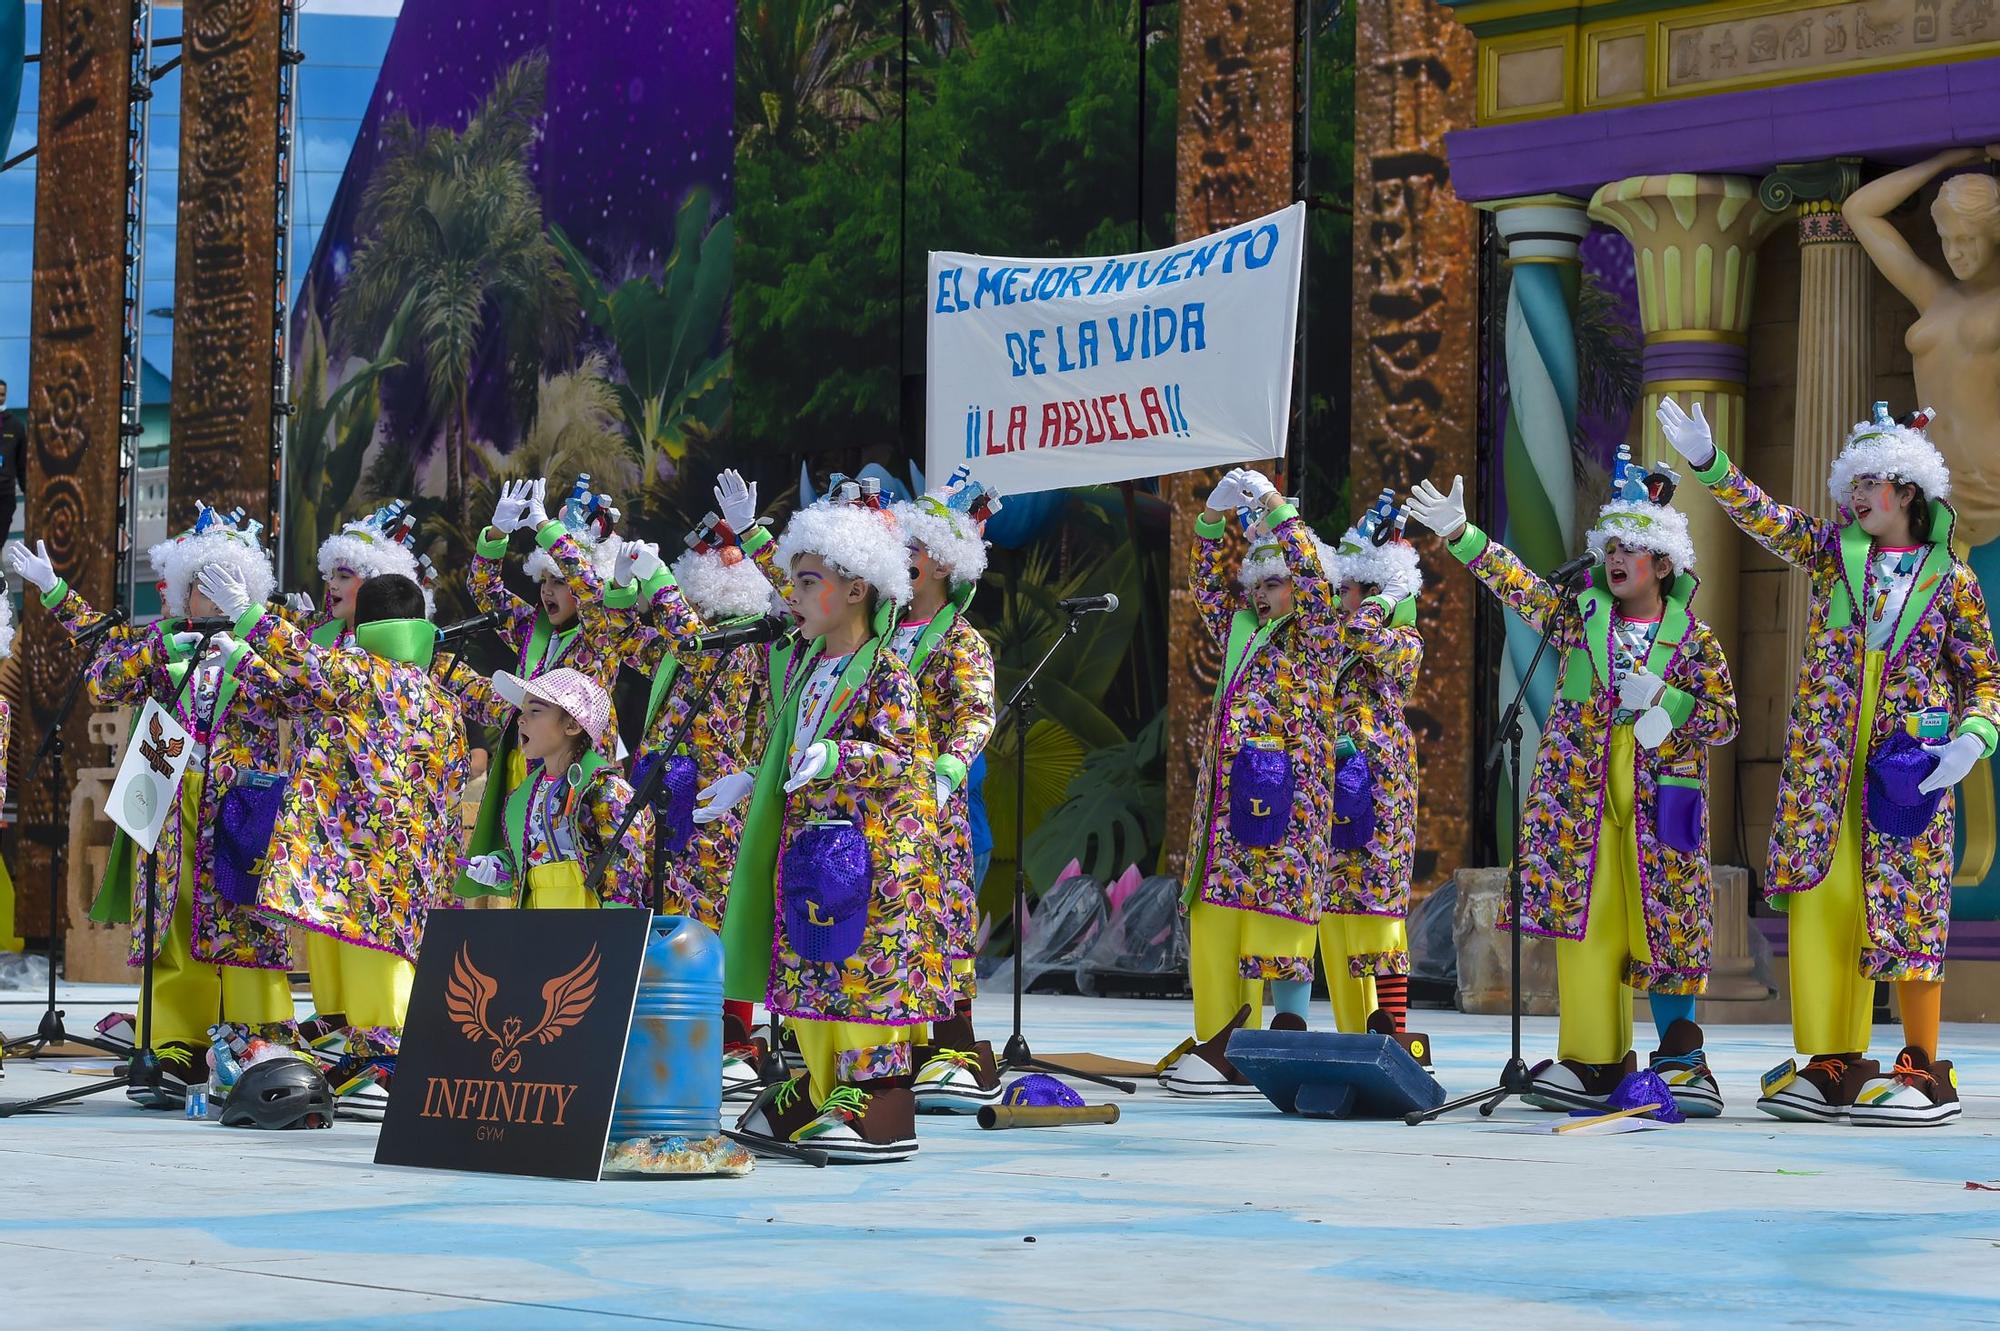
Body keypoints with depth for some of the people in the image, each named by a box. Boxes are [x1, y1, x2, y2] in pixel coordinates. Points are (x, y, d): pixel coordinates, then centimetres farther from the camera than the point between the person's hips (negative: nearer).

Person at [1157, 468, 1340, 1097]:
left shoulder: (1311, 639, 3)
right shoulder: (1240, 632, 21)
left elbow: (1311, 575, -10)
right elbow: (1209, 582, 25)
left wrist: (1276, 507, -9)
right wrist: (1213, 516, 12)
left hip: (1285, 796, -7)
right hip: (1227, 797, 7)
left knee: (1279, 914, -11)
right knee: (1216, 915, 2)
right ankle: (1221, 1040, 3)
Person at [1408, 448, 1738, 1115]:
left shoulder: (1694, 640, 3)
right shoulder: (1579, 617, 8)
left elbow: (1725, 720, 1)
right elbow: (1517, 583, -3)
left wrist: (1662, 700, -14)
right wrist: (1460, 534, -15)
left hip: (1656, 808, -2)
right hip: (1580, 802, 2)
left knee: (1666, 928, -2)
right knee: (1583, 925, 1)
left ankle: (1678, 1058, 6)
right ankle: (1593, 1061, 7)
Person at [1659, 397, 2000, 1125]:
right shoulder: (1834, 550, 11)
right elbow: (1766, 516, -1)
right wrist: (1709, 463, -15)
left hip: (1906, 766, -3)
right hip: (1823, 761, 3)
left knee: (1905, 908, -5)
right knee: (1819, 902, 0)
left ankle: (1924, 1070, 2)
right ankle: (1834, 1065, 6)